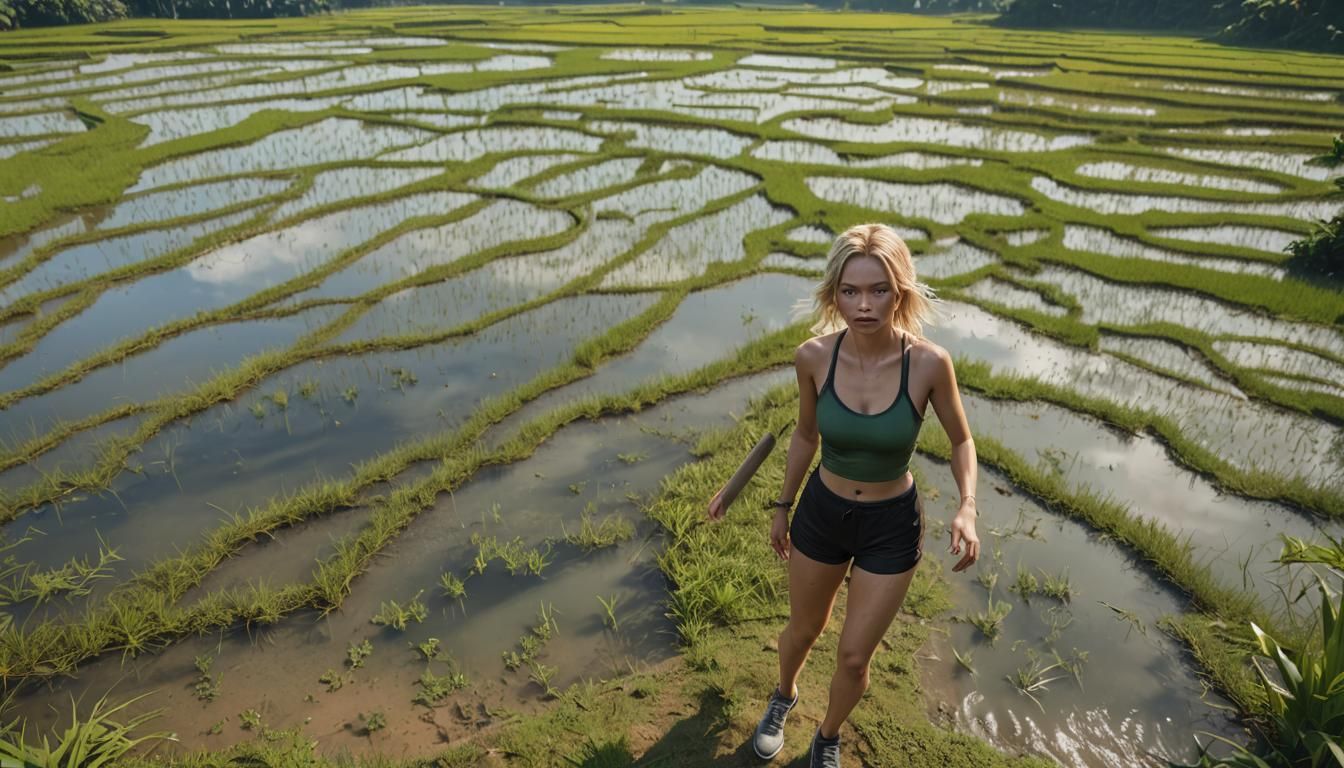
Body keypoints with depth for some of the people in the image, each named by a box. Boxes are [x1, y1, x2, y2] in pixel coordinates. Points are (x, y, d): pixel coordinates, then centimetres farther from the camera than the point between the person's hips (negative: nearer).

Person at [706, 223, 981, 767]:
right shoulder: (814, 356, -19)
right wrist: (782, 507, 10)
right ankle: (784, 696, 59)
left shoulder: (929, 363, -23)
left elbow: (961, 441, -5)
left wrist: (967, 508, -22)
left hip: (891, 527, -1)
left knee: (854, 657, 12)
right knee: (803, 629, 24)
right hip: (821, 513, 1)